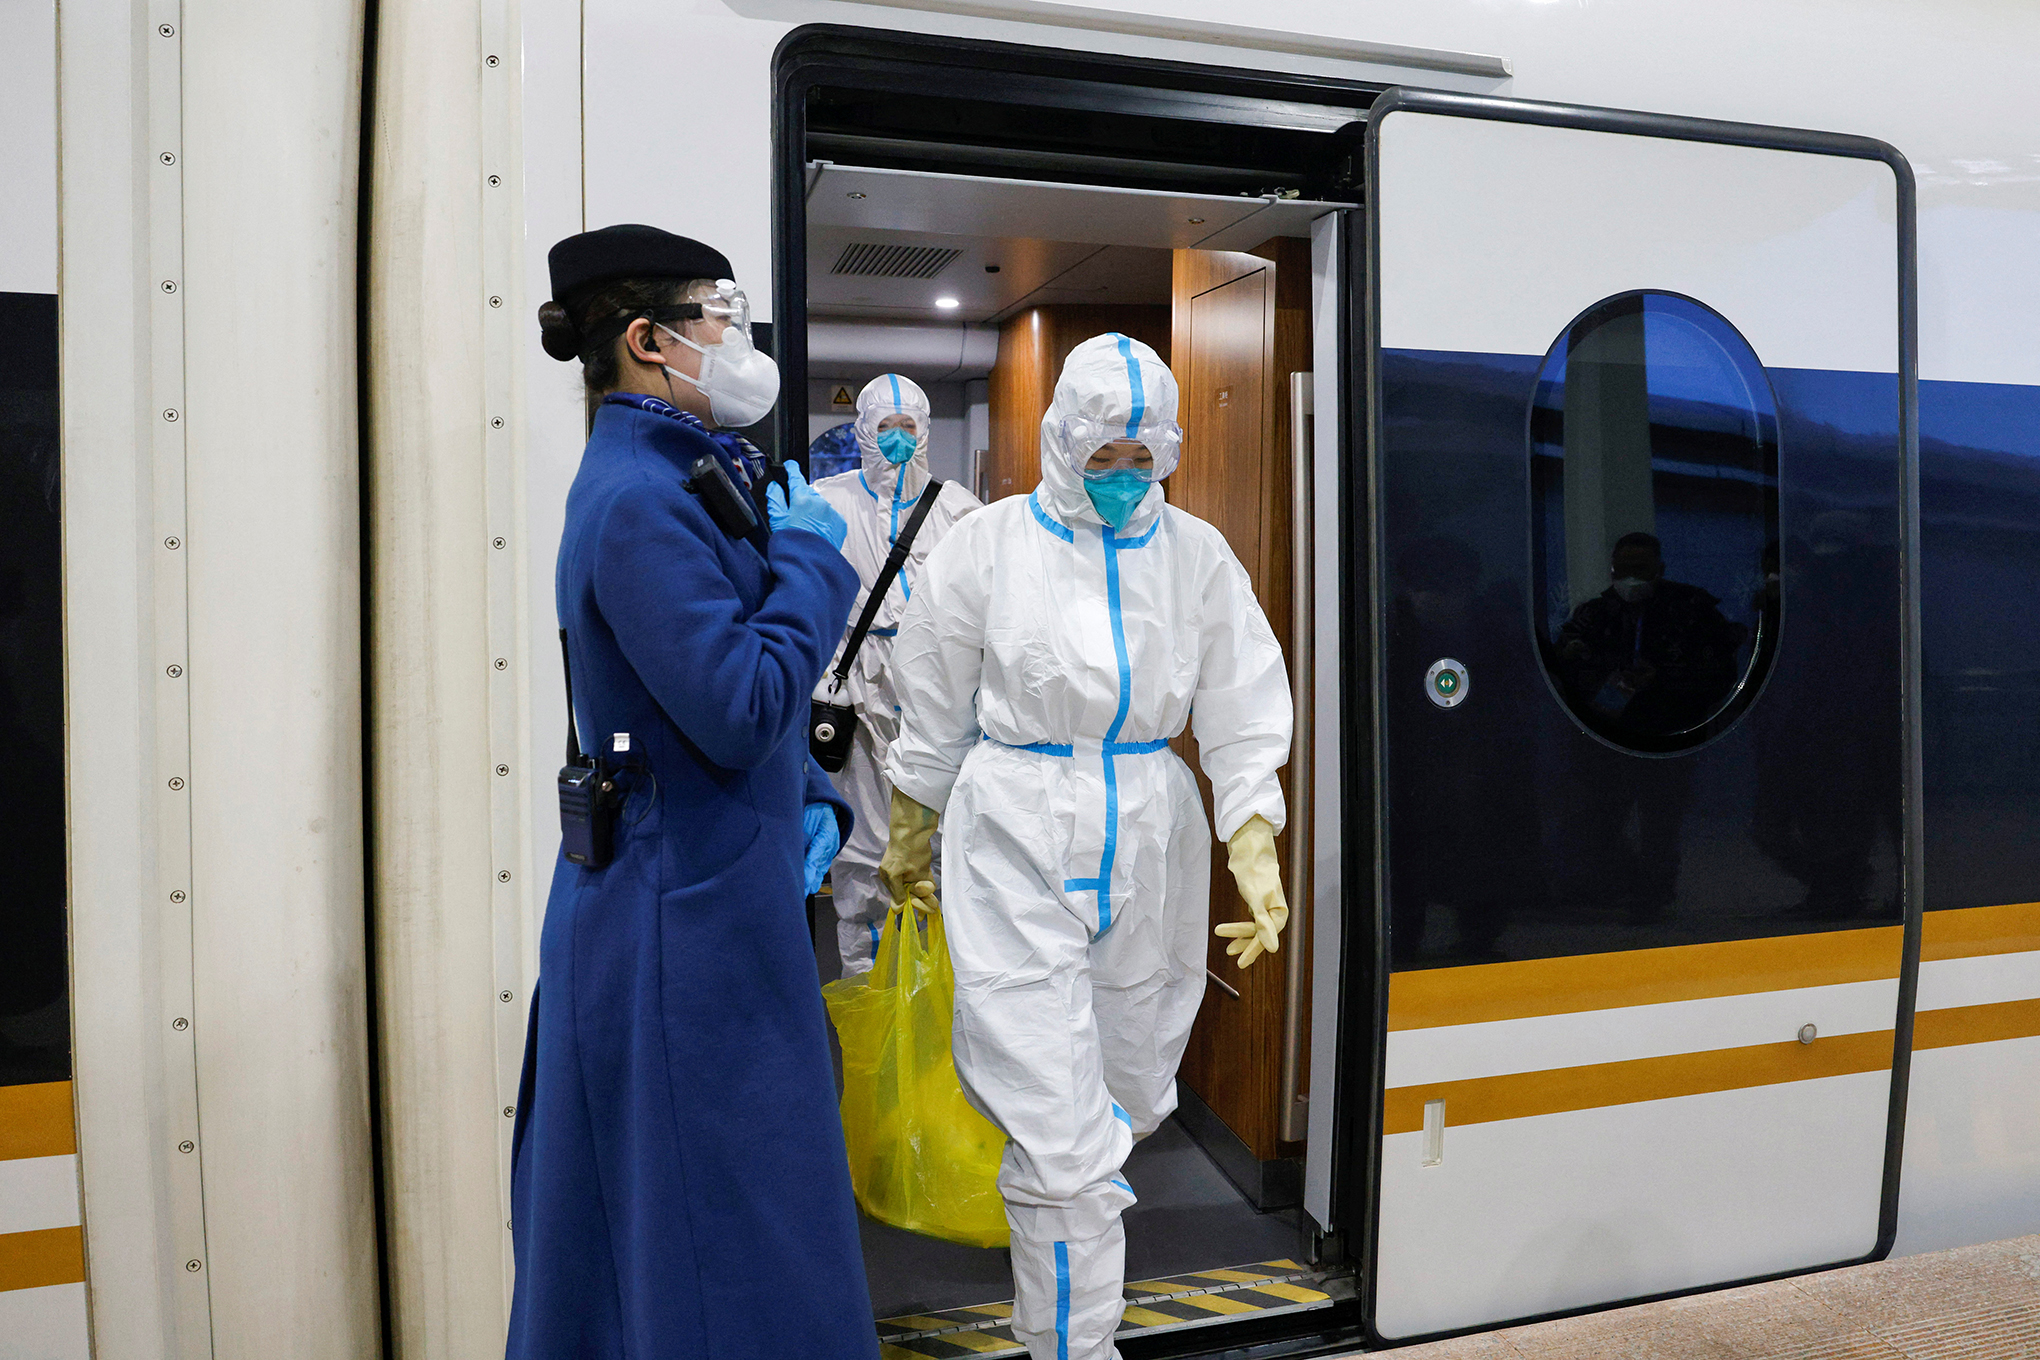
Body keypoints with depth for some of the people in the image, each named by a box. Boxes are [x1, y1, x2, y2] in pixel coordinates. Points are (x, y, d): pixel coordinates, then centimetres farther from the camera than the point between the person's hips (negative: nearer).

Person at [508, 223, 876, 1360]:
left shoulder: (673, 481, 13)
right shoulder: (637, 502, -19)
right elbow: (739, 711, -25)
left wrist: (812, 801, 8)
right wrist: (810, 556, -13)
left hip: (703, 897, 10)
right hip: (687, 923, -10)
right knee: (715, 1227, 4)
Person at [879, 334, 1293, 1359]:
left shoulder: (1197, 555, 3)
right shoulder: (989, 543, -3)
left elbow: (1243, 716, 3)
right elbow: (934, 712, 6)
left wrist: (1257, 852, -8)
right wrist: (909, 839, 13)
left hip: (1150, 850, 4)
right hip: (1017, 847, -3)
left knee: (1129, 1098, 17)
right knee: (1057, 1124, -7)